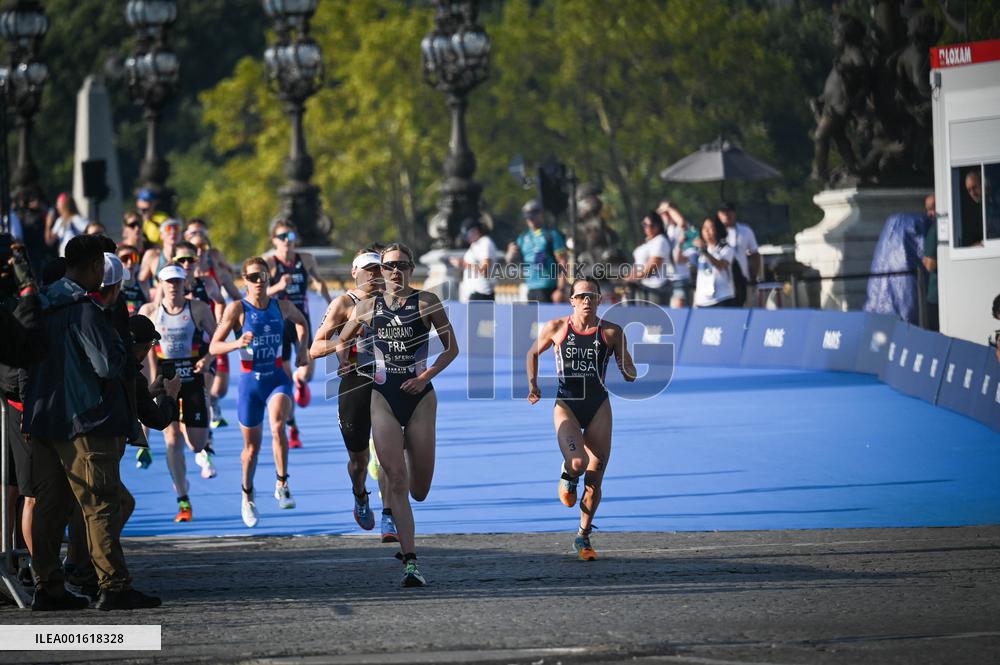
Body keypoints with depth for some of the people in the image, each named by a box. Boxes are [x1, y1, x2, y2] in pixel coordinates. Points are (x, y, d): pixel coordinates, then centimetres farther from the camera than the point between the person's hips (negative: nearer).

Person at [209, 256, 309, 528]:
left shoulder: (282, 307, 2)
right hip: (250, 381, -1)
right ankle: (248, 496, 34)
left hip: (278, 378, 1)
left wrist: (303, 347, 9)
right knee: (252, 447, 9)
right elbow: (214, 347, -13)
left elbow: (301, 322, 25)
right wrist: (238, 343, -31)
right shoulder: (237, 308, -8)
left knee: (278, 426, -29)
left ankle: (282, 485, -15)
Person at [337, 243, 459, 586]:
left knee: (419, 490, 4)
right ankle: (410, 561, -12)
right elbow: (342, 343, 20)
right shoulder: (367, 307, 5)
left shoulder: (426, 302, -1)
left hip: (420, 397, 0)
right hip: (383, 398, 0)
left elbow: (452, 348, 2)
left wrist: (426, 376, -10)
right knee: (396, 482, -11)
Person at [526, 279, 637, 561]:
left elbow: (630, 375, 2)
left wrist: (627, 369, -21)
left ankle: (583, 537, 19)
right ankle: (568, 477, 13)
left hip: (599, 407, 1)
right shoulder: (556, 328, -2)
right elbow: (533, 353, 17)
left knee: (594, 480, 2)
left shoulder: (611, 332, -2)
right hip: (566, 405, -1)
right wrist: (533, 385, 5)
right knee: (578, 463, -26)